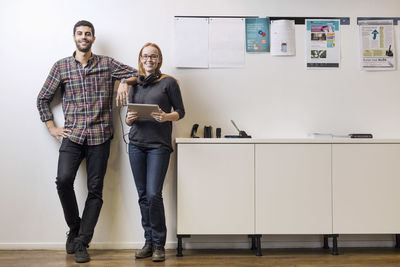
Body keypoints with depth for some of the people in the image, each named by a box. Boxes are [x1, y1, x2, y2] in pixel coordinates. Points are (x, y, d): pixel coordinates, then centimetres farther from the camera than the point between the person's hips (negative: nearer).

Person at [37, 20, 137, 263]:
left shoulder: (107, 64, 8)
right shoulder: (61, 67, 9)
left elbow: (138, 74, 9)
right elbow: (43, 99, 15)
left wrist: (126, 82, -11)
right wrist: (52, 127, 7)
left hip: (100, 136, 0)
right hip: (72, 135, 0)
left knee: (95, 190, 0)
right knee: (64, 180, -20)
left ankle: (81, 243, 10)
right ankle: (74, 227, 6)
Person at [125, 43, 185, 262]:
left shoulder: (168, 82, 2)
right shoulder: (135, 84, 14)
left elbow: (180, 111, 3)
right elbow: (129, 118, 18)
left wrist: (166, 117, -17)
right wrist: (130, 118, -6)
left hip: (159, 145, -4)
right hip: (136, 144, 5)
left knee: (153, 194, -12)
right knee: (143, 195, 7)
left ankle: (159, 245, 2)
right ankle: (149, 242, 18)